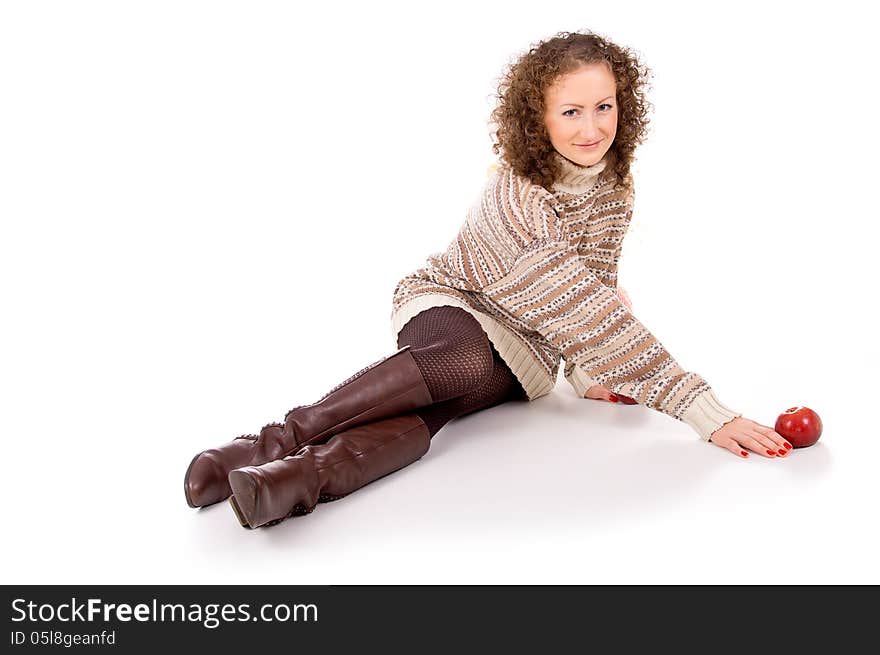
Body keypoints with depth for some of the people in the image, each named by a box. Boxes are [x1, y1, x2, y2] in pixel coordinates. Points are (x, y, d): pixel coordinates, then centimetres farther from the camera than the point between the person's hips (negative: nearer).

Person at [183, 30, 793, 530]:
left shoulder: (615, 186, -3)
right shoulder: (518, 196, -27)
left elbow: (596, 293, 9)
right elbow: (577, 306, -32)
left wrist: (590, 372, -9)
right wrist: (707, 410, -33)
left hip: (525, 350, 4)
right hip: (446, 300, -3)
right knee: (465, 360, -41)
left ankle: (309, 474, -54)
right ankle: (281, 438, -39)